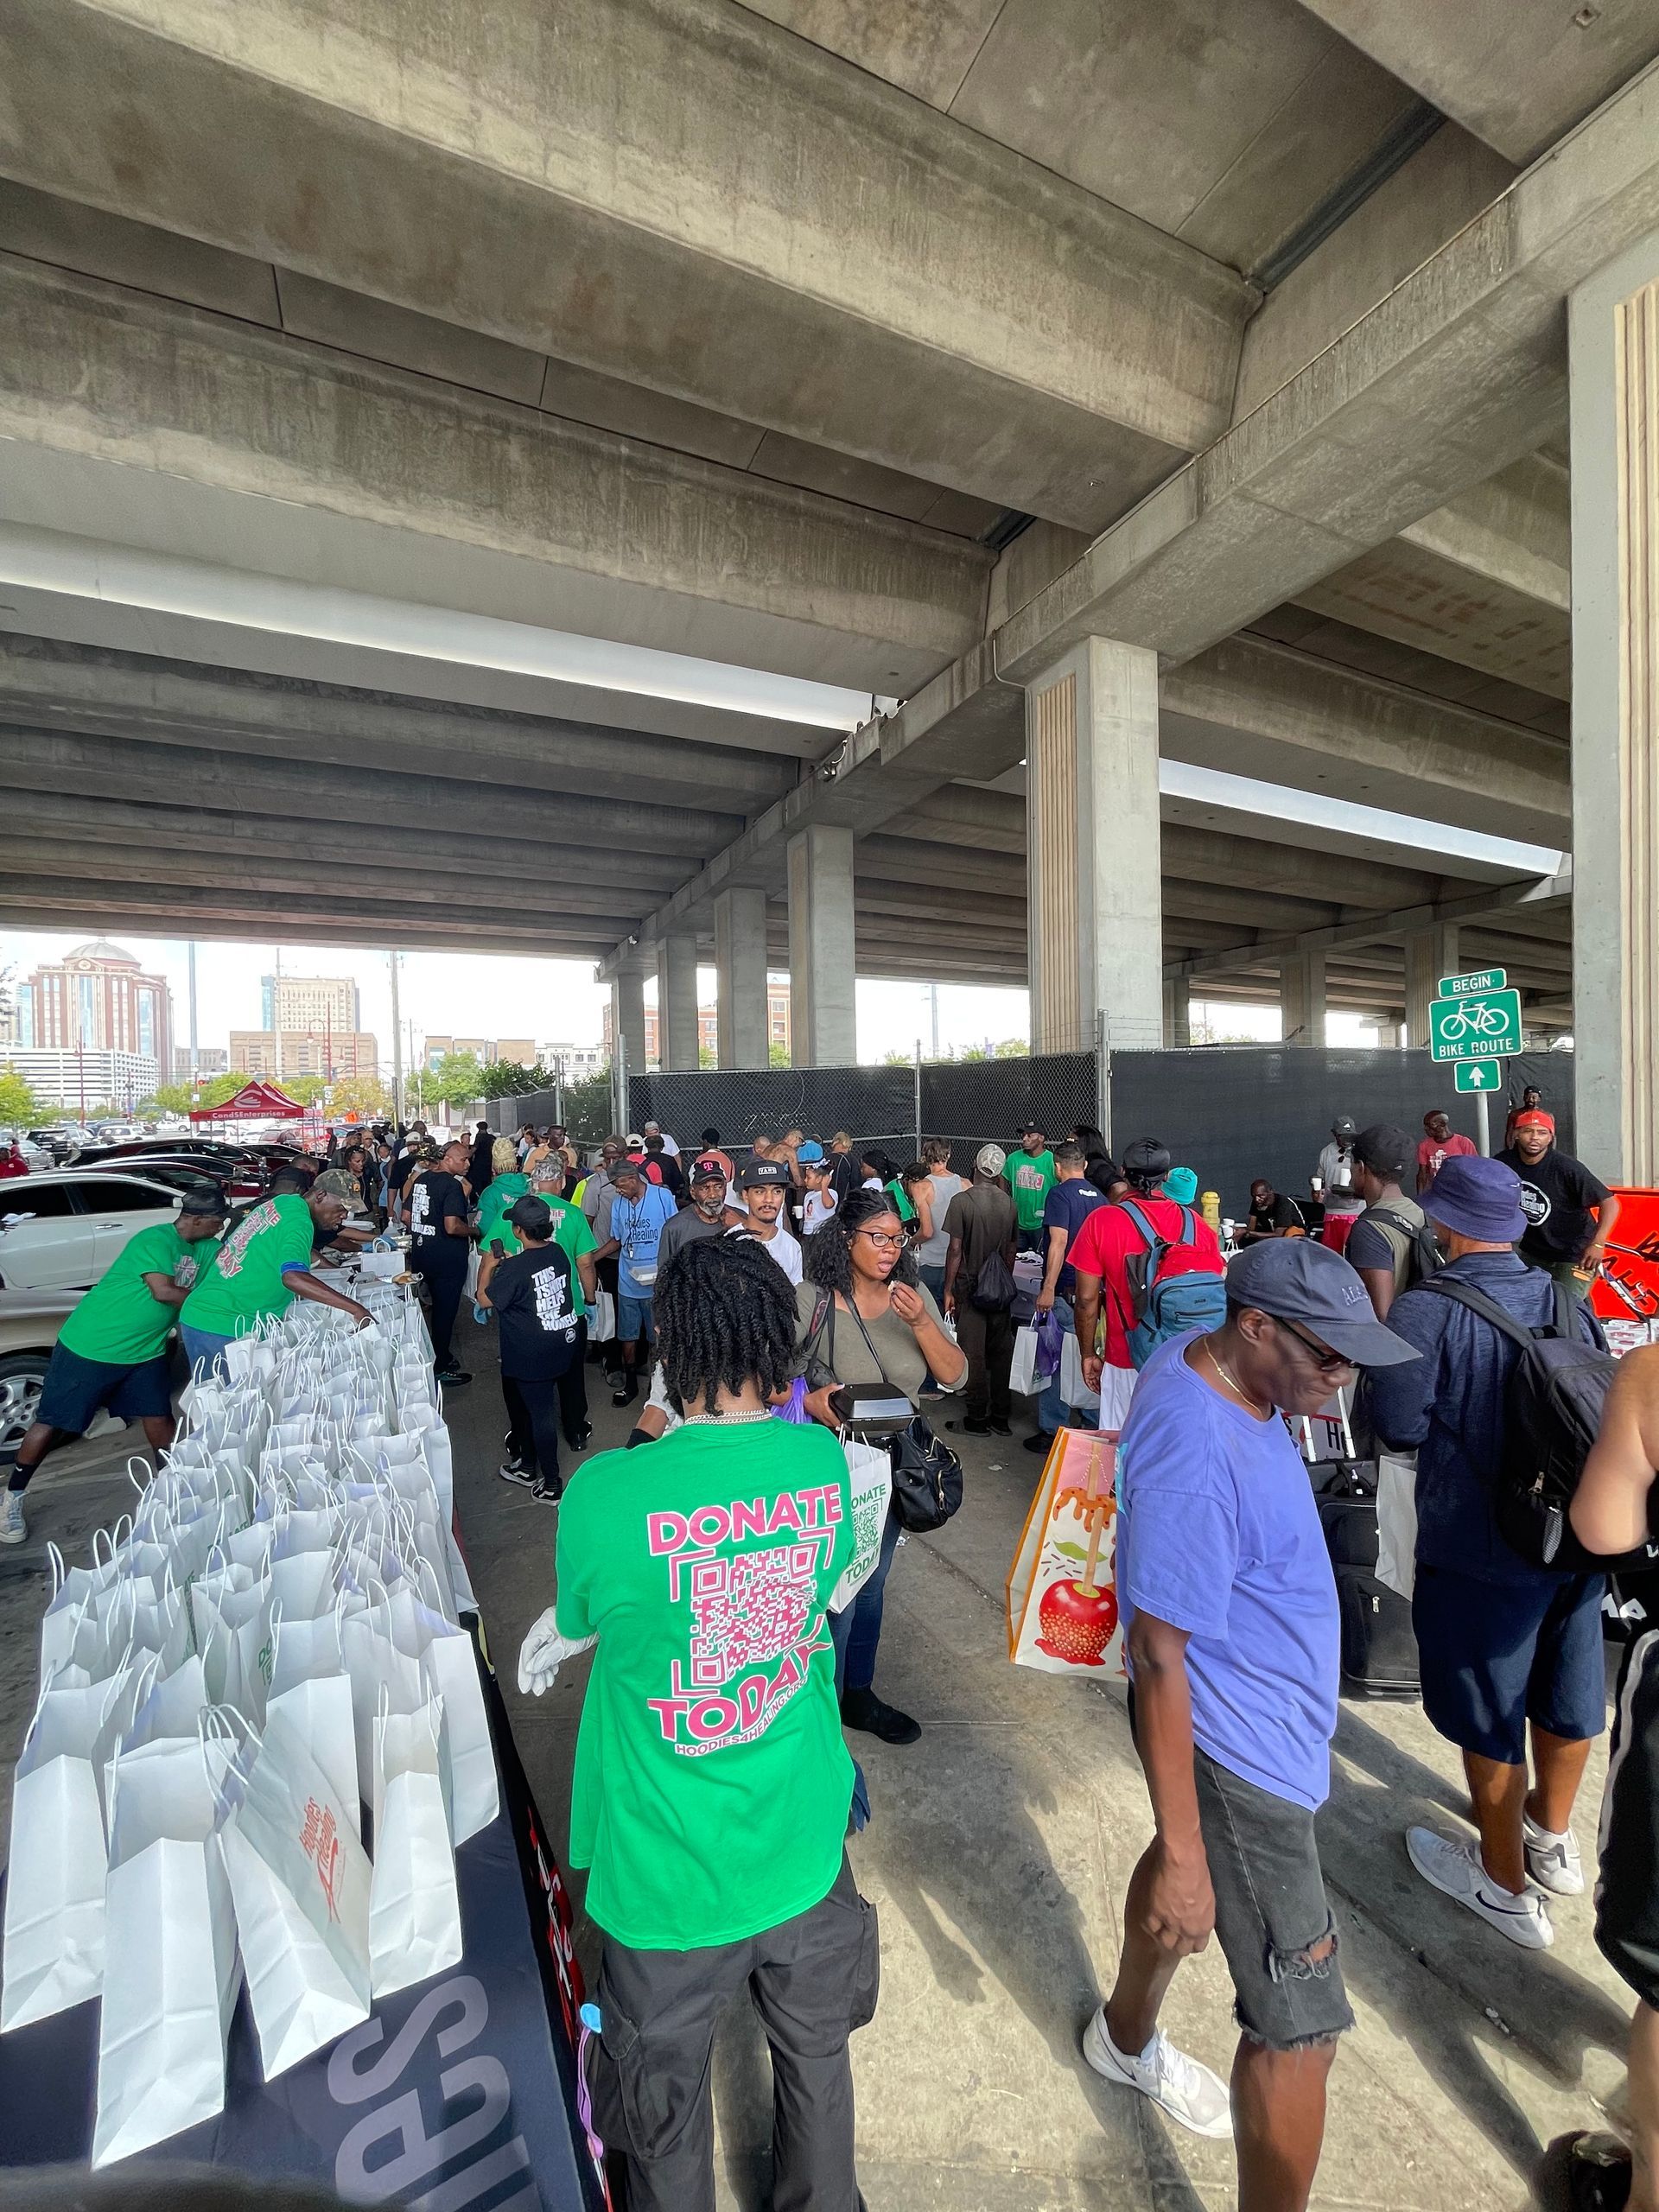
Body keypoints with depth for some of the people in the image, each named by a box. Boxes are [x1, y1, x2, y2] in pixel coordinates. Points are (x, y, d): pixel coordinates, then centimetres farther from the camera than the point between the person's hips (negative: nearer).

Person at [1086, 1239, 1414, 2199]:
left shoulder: (1202, 1357, -9)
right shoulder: (1193, 1464, -37)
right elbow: (1159, 1660, -28)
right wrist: (1185, 1855, -19)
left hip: (1256, 1718, 10)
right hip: (1236, 1747, -10)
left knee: (1184, 1859, 31)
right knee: (1303, 2029, 6)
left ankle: (1127, 2036, 59)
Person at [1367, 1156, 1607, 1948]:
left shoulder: (1426, 1309, -23)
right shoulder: (1564, 1299, -2)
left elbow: (1398, 1425, -21)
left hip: (1481, 1549, -6)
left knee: (1488, 1714, 14)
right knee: (1565, 1690, 25)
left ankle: (1506, 1885, 34)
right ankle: (1553, 1838, 49)